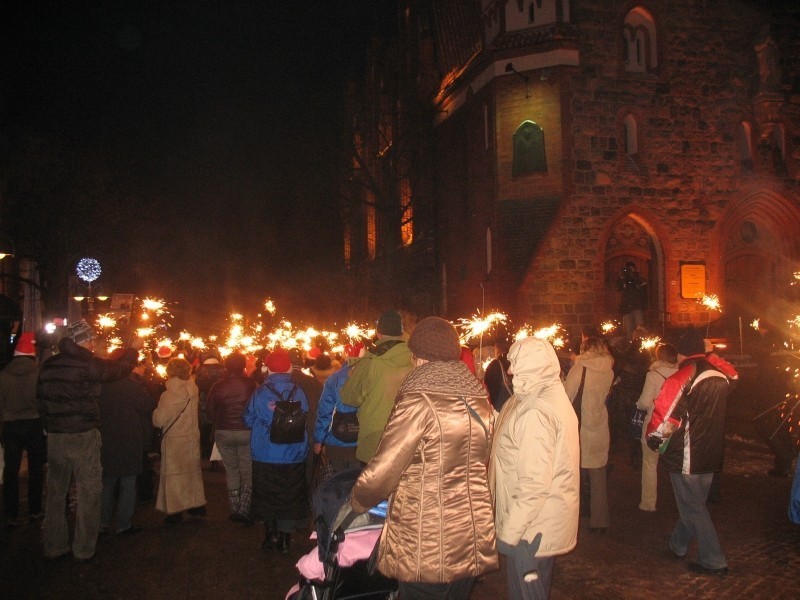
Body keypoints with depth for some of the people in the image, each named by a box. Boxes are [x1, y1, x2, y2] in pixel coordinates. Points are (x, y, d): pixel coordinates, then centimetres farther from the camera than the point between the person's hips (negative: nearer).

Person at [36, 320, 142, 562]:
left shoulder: (49, 364, 3)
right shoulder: (88, 364, -14)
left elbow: (41, 396, 10)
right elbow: (118, 369, 0)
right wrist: (133, 349, 17)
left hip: (55, 436, 6)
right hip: (83, 436, -6)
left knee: (56, 492, 15)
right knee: (88, 493, 5)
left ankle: (54, 547, 23)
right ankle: (83, 549, 9)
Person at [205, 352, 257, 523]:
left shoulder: (217, 387, -5)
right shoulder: (251, 384, -10)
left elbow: (209, 414, 0)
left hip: (223, 432, 2)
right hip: (246, 432, -2)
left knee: (231, 470, 16)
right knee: (248, 472, 8)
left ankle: (235, 509, 16)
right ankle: (243, 510, 1)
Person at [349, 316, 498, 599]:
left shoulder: (420, 400, -17)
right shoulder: (480, 398, 3)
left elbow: (380, 473, -16)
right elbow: (476, 463, 9)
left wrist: (356, 503, 2)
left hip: (426, 549, -6)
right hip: (473, 541, 6)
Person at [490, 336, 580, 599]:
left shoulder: (535, 413, -25)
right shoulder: (554, 397, 7)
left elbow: (534, 484, -28)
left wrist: (509, 533, -21)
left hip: (532, 529, -10)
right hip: (547, 524, 10)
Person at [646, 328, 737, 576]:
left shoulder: (682, 379, -20)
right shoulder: (722, 374, -1)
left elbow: (664, 418, -21)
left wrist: (654, 439, -5)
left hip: (686, 457, -7)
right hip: (712, 454, 7)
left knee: (692, 507, 4)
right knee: (693, 501, 20)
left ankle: (714, 560, 6)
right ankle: (678, 545, 36)